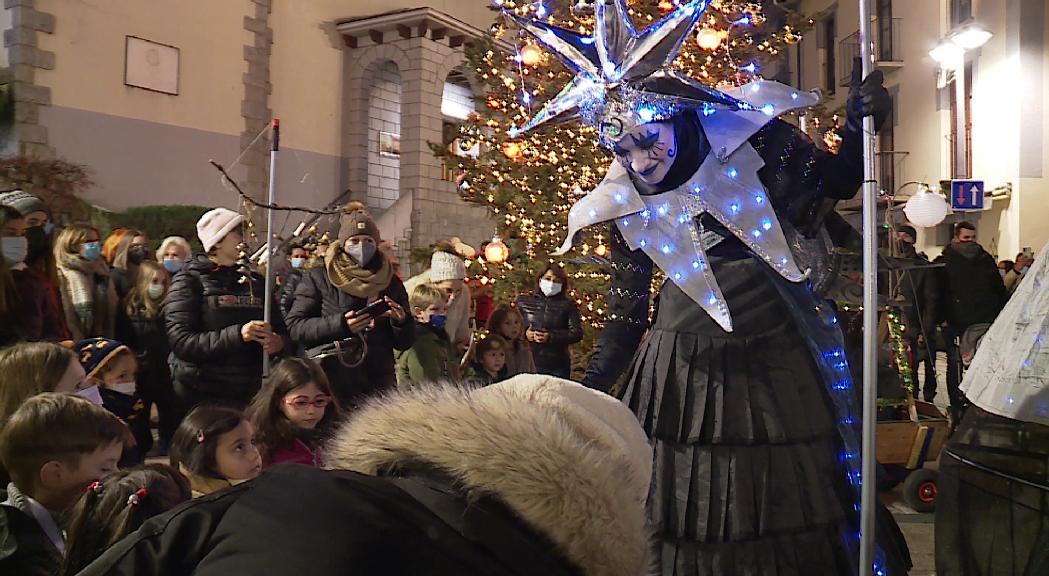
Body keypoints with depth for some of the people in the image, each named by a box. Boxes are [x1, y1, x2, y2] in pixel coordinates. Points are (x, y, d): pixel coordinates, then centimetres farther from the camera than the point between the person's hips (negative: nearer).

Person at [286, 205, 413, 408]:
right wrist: (339, 324, -18)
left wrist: (401, 321, -10)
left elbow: (404, 343, 11)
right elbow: (295, 325, -4)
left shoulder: (391, 283, 11)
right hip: (331, 388, -2)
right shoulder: (318, 278, 4)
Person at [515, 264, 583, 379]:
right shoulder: (523, 301, 11)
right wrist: (524, 333, -9)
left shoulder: (568, 305, 8)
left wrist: (551, 337, -13)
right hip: (527, 363, 0)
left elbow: (577, 333, -2)